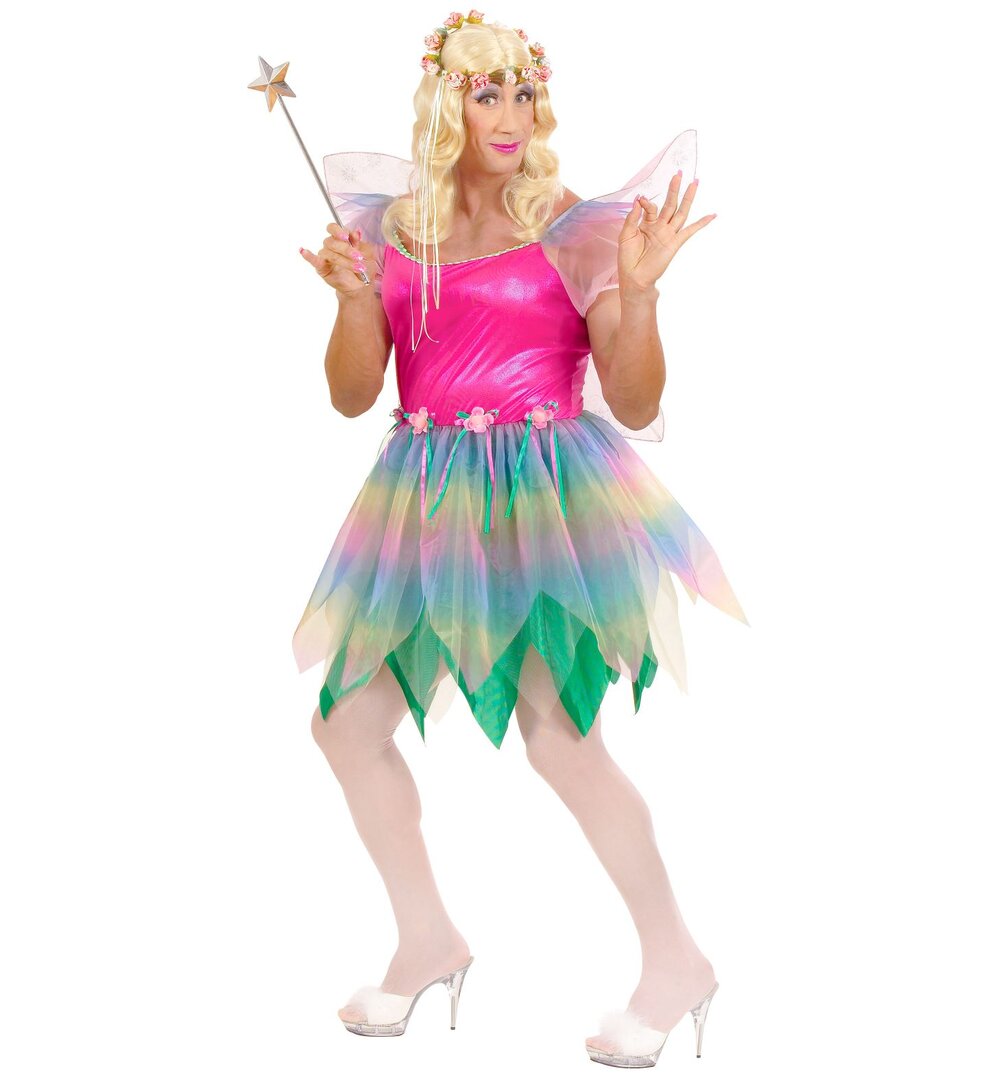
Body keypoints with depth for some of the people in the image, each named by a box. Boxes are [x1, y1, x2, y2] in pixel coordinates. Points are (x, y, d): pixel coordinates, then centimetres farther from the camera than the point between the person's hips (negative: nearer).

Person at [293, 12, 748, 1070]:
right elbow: (351, 394, 6)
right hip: (425, 498, 5)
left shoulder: (571, 227, -3)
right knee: (347, 724, 7)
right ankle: (428, 942, 26)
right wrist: (356, 297, -11)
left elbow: (636, 406, -5)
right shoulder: (395, 227, 8)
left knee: (557, 734, -15)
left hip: (545, 494, -5)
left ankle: (675, 959, 5)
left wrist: (637, 289, -19)